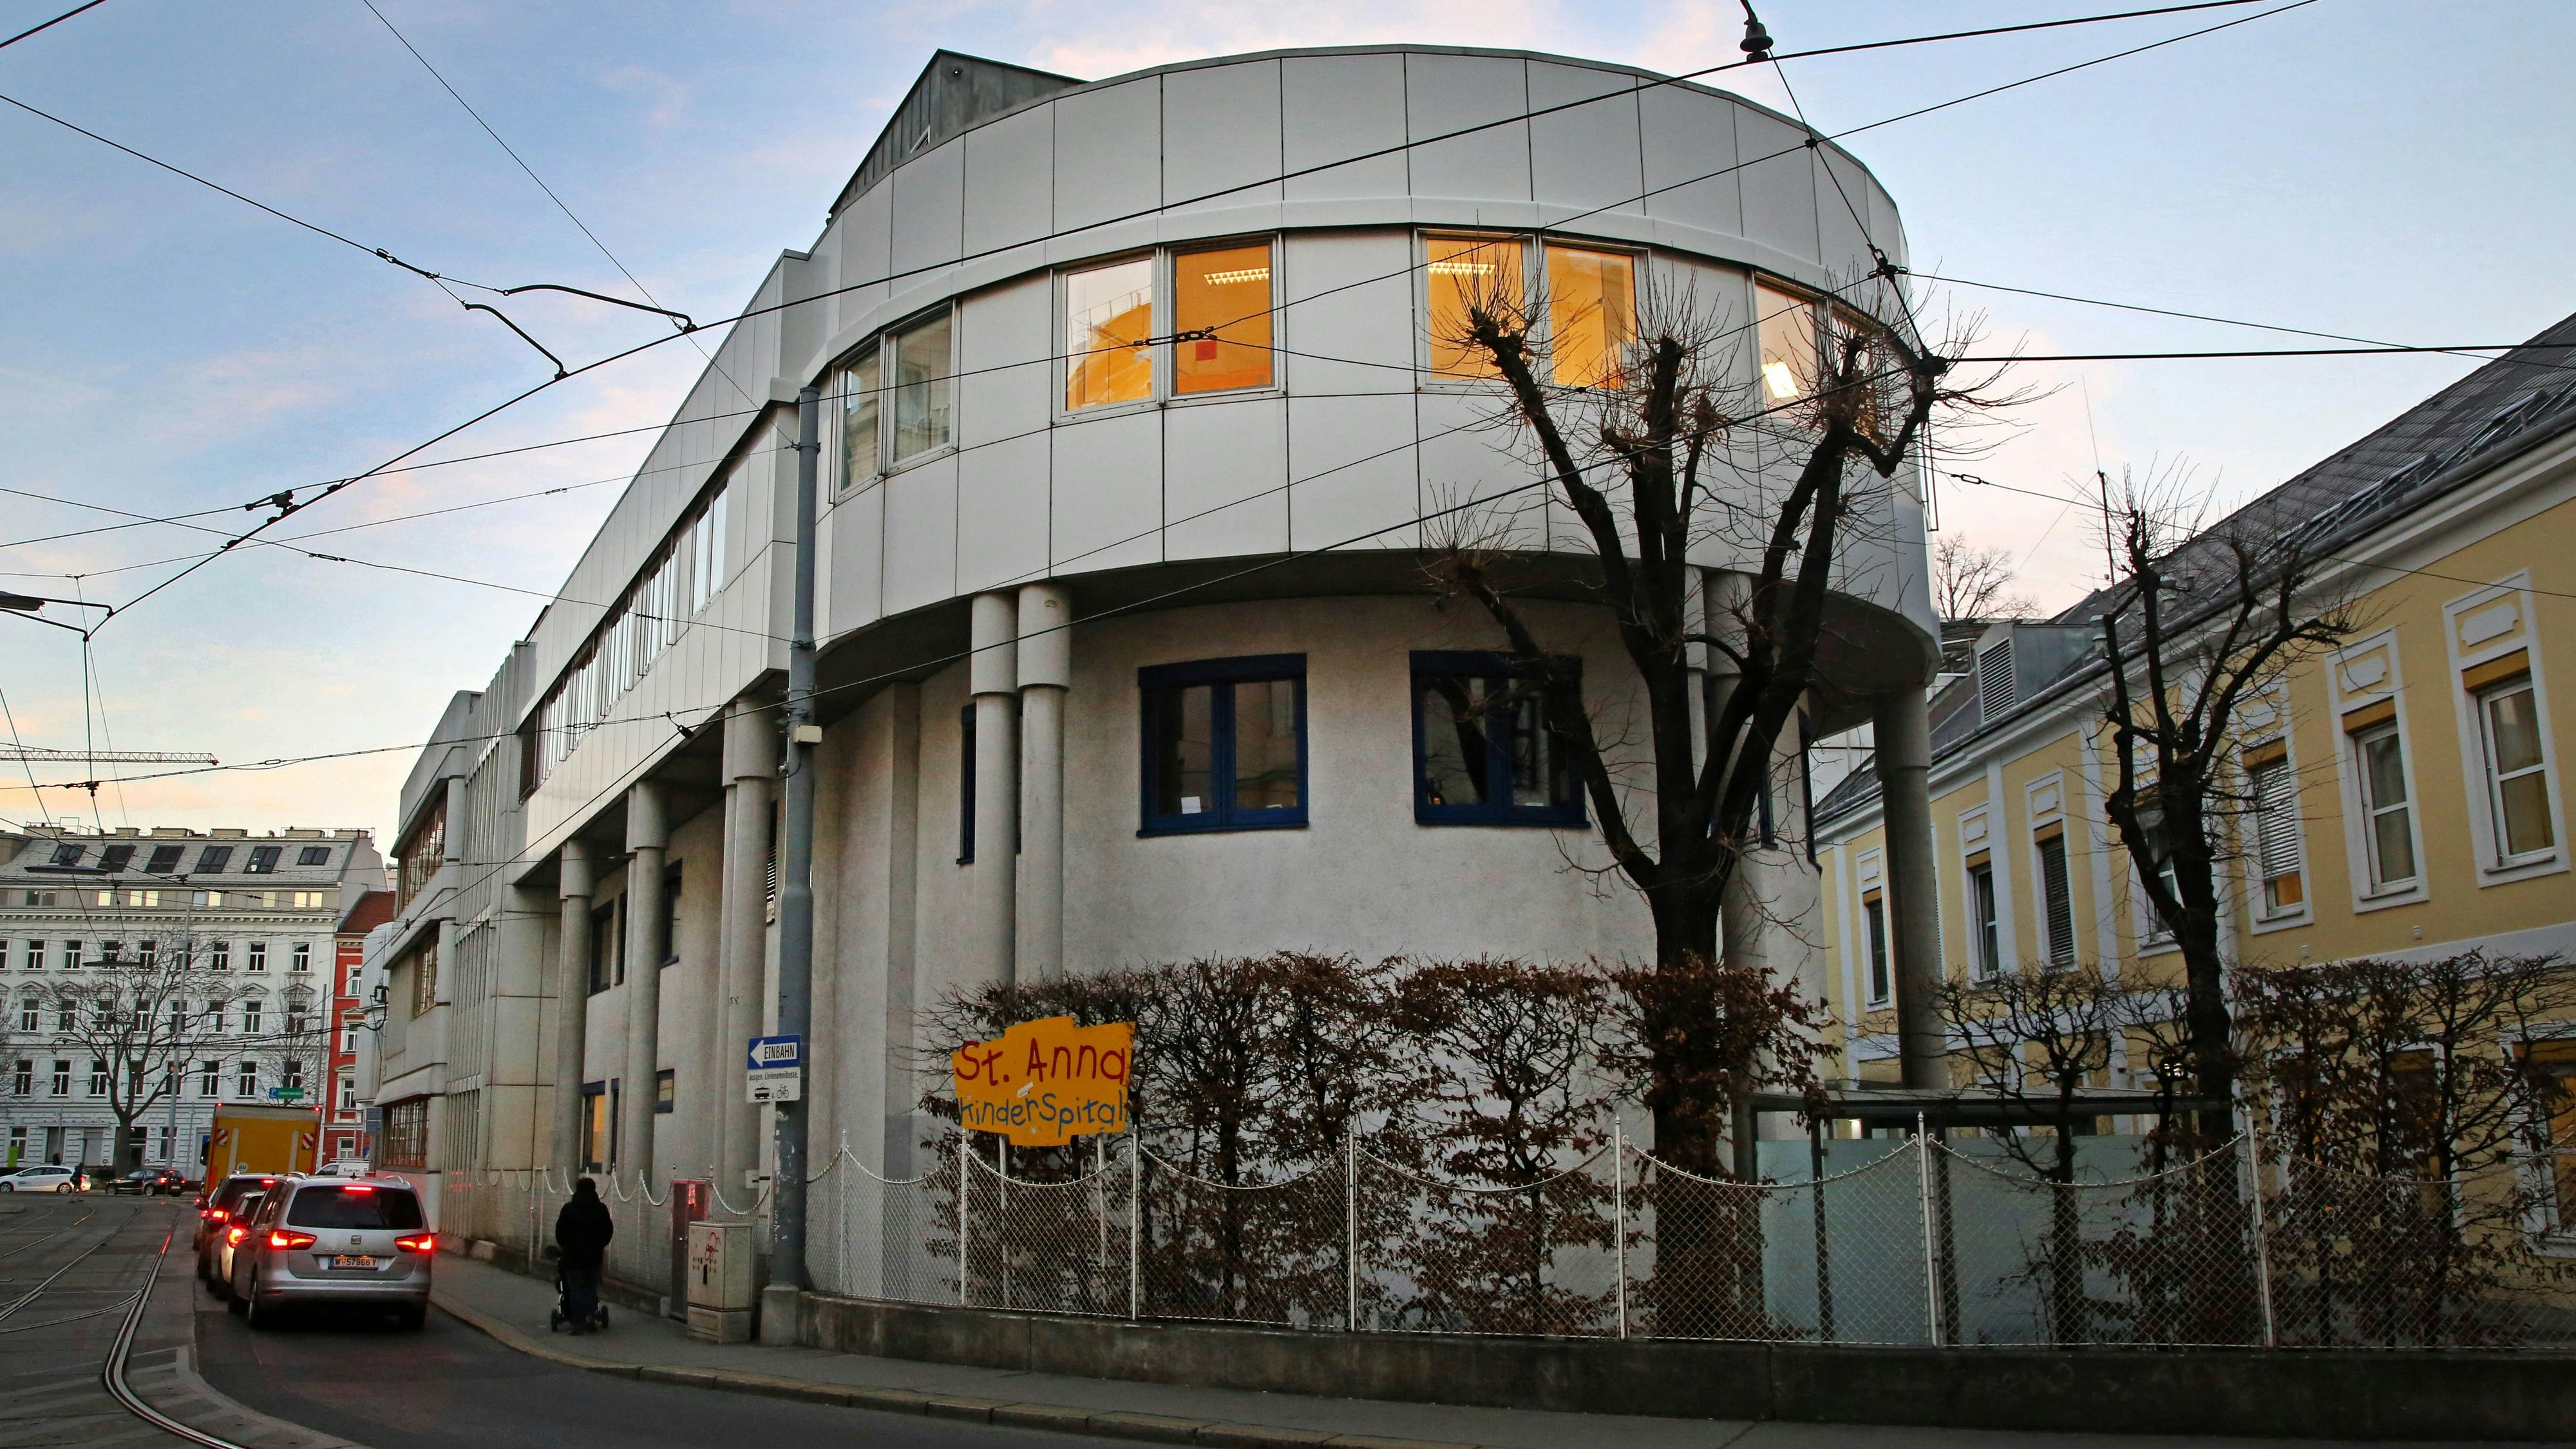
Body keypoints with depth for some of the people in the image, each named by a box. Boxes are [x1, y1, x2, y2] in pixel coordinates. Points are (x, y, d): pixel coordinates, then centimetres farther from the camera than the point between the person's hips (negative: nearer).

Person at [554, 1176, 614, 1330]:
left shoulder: (569, 1209, -5)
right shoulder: (601, 1209, 1)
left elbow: (560, 1231, 0)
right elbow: (609, 1230, 6)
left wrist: (564, 1246, 17)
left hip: (573, 1255, -2)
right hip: (594, 1255, 2)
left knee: (576, 1288, 4)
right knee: (592, 1286, 14)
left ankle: (578, 1322, 1)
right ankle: (591, 1312, -7)